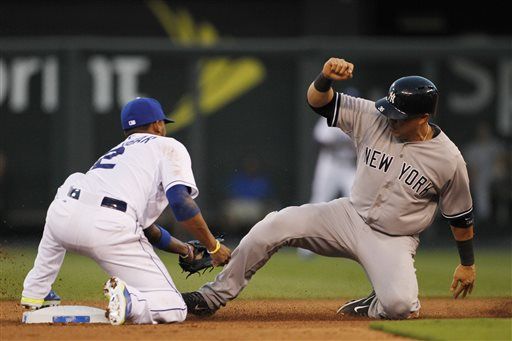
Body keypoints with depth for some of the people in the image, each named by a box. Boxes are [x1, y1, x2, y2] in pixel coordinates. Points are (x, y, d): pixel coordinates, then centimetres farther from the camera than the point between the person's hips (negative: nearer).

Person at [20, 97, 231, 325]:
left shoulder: (115, 152, 37)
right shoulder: (168, 146, 18)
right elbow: (180, 202, -1)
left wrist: (185, 250, 48)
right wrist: (213, 247, 6)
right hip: (108, 229, -6)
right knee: (173, 309, 1)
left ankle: (35, 293, 36)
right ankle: (129, 301, -29)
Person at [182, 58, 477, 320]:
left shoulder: (448, 159, -15)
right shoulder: (373, 118, -9)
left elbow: (461, 216, -2)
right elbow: (318, 100, -9)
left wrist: (468, 264, 5)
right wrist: (326, 77, -31)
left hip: (393, 242, -3)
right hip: (350, 216, 3)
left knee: (399, 306, -30)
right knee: (276, 225, -14)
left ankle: (376, 306, 8)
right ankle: (216, 295, -3)